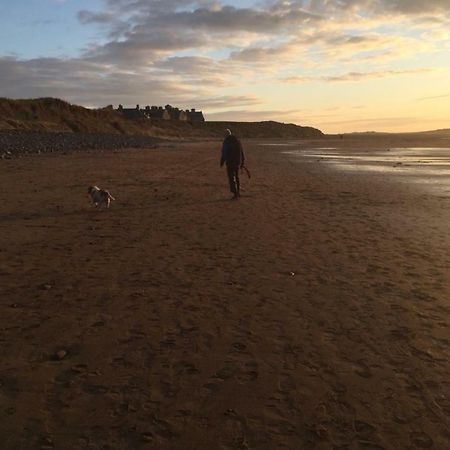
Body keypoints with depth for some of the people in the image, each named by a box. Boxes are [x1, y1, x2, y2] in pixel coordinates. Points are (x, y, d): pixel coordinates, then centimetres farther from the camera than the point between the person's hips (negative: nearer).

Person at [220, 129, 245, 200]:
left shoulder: (226, 141, -11)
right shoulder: (238, 141, 9)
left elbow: (224, 153, -12)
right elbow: (242, 152, 11)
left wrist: (222, 162, -1)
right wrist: (242, 162, 18)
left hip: (230, 163, -6)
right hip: (238, 162, 6)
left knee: (232, 179, -2)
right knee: (237, 177, 20)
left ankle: (235, 194, -5)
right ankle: (238, 192, 27)